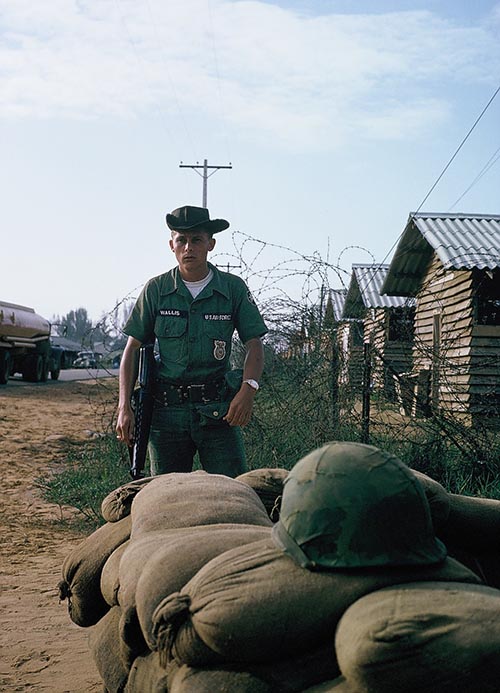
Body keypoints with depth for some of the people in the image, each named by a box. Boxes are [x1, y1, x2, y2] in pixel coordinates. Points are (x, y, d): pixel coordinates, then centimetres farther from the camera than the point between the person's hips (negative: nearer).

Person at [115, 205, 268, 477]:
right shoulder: (156, 289, 3)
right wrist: (124, 406, -2)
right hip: (166, 409, 1)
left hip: (218, 411, -1)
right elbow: (133, 348, 6)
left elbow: (254, 344, 2)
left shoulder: (233, 288, 1)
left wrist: (248, 389, -17)